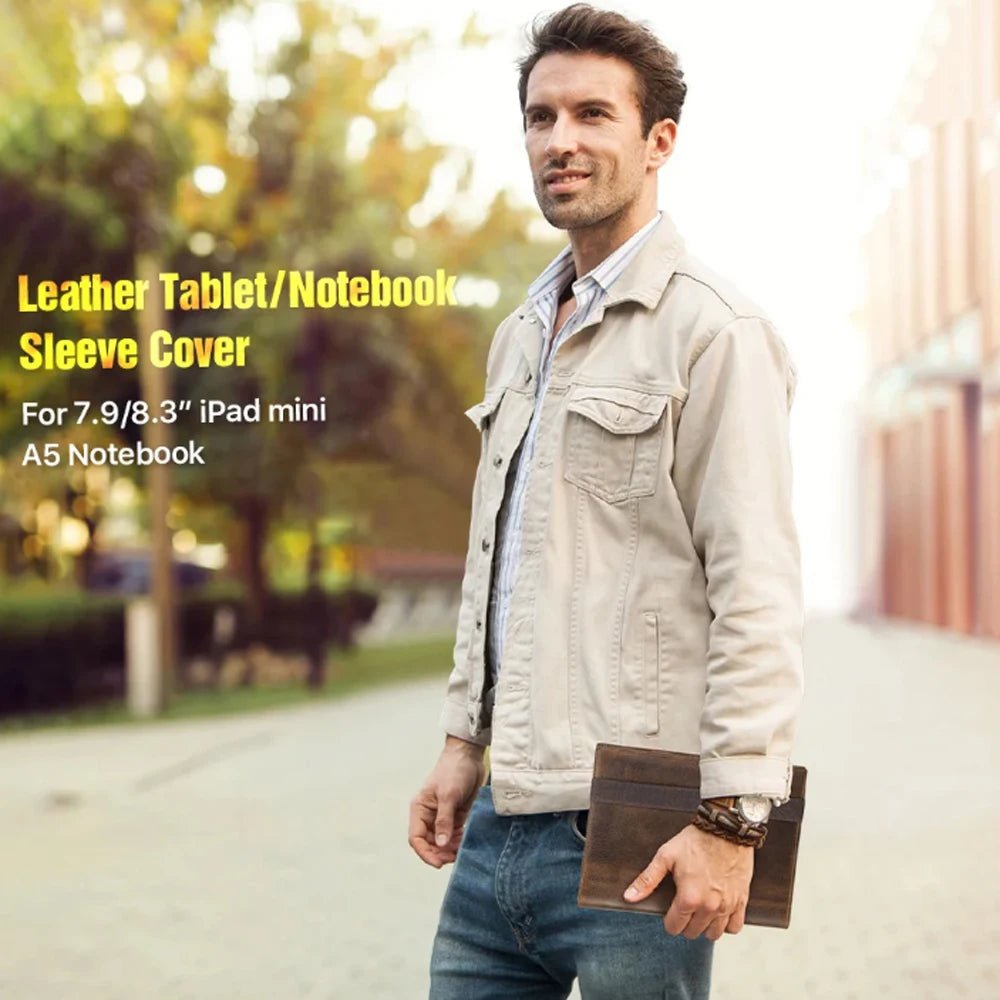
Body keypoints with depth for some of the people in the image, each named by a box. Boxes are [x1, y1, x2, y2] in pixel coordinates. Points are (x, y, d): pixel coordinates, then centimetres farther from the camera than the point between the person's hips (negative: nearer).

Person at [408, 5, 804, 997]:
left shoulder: (710, 330, -9)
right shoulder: (520, 337, 17)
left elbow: (758, 595, -15)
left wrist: (731, 818, -18)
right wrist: (463, 741, 16)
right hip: (500, 821, 7)